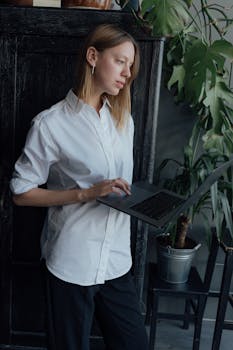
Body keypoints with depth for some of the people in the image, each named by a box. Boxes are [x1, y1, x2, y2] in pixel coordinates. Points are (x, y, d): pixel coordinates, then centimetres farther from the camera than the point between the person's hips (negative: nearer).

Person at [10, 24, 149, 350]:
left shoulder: (124, 119, 7)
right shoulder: (51, 123, -13)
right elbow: (21, 192, -9)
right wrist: (86, 193, -19)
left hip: (116, 259, 6)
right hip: (72, 261, -5)